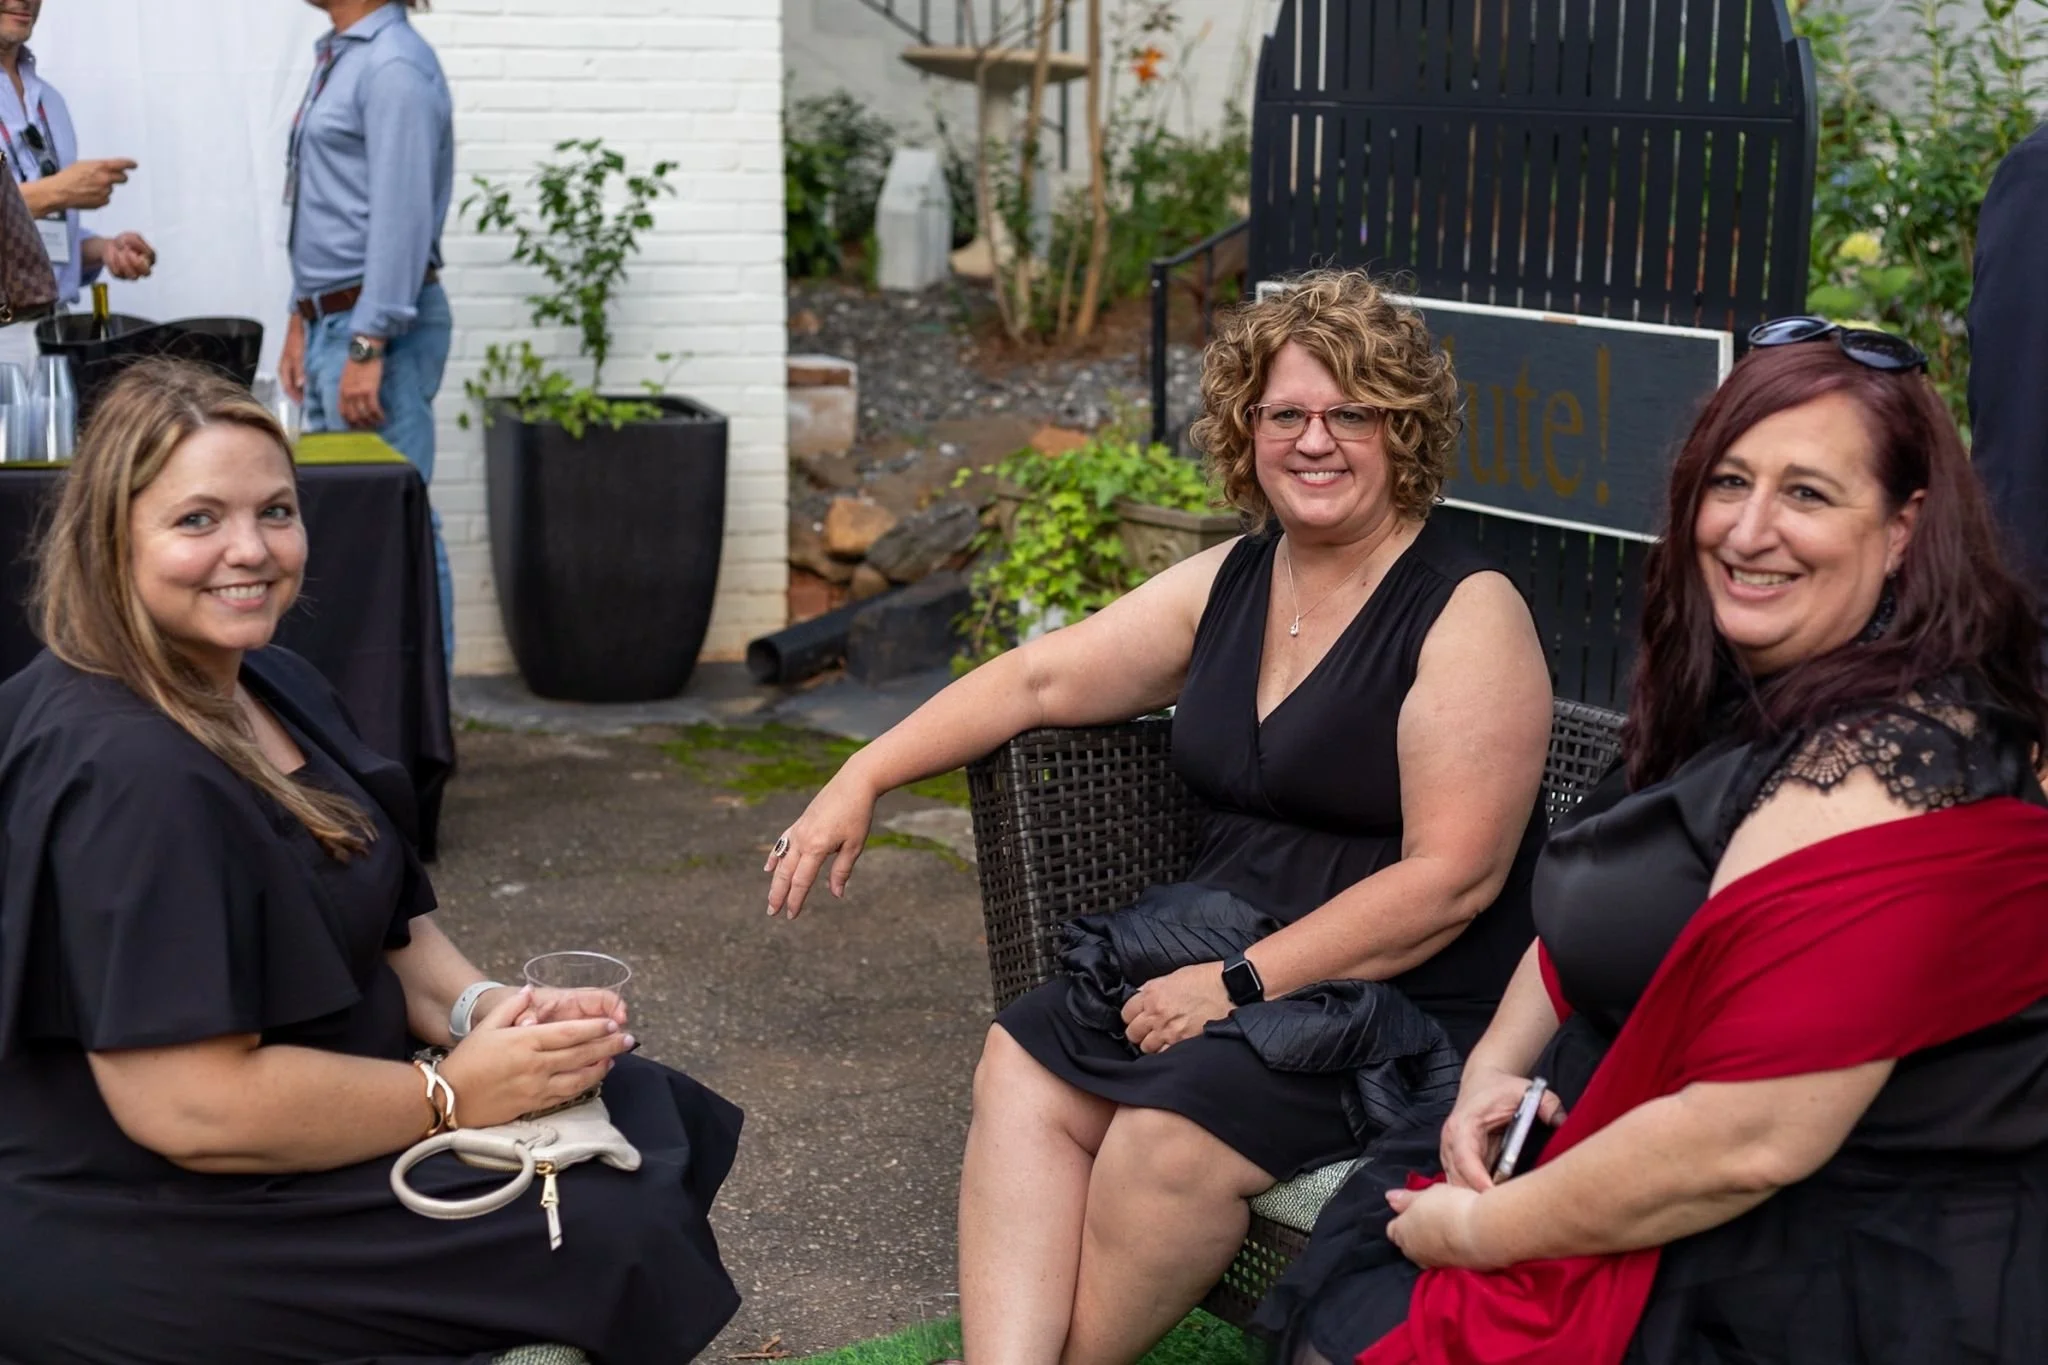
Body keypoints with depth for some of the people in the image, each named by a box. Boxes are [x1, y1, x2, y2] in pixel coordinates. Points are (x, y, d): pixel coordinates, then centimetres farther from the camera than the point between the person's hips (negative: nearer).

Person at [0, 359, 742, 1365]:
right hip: (149, 1235, -10)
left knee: (668, 1126, 9)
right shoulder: (122, 773, -26)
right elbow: (188, 1107, -30)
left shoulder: (277, 688, 6)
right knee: (621, 1243, -14)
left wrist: (477, 1006, -7)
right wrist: (454, 1096, -20)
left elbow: (375, 916, 14)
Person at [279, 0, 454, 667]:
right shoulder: (338, 57, 16)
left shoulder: (394, 66, -13)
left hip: (379, 322, -10)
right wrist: (302, 321, 19)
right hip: (333, 318, 10)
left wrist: (367, 347, -21)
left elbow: (402, 218, -19)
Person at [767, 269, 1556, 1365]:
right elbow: (1038, 678, 13)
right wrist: (861, 780, 4)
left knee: (1176, 1128, -29)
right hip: (1219, 944, 7)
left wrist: (1244, 983, -20)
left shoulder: (1467, 614, -10)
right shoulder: (1229, 583, 11)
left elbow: (1452, 879, -17)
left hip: (1406, 998, -7)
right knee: (1024, 1063, -15)